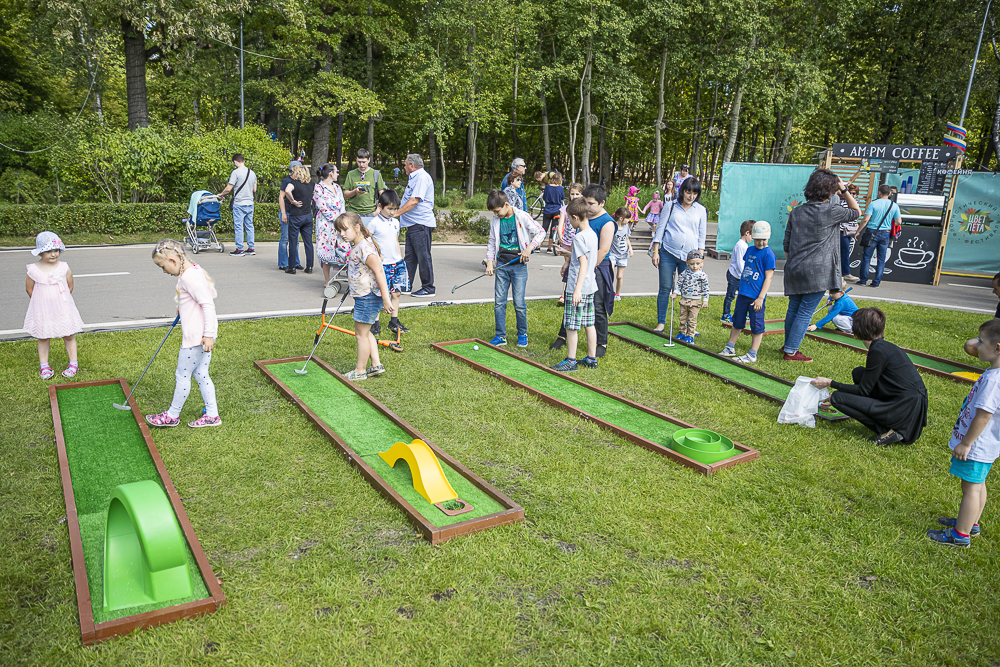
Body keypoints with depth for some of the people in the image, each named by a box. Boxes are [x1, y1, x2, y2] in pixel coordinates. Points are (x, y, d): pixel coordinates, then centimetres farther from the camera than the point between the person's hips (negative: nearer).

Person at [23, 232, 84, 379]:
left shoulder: (64, 268, -8)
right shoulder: (34, 270, -11)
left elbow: (70, 287, 5)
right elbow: (29, 289, 2)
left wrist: (60, 301, 7)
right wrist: (42, 302, 5)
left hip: (63, 309, 1)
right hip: (43, 310, 0)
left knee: (69, 336, 8)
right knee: (43, 338, 11)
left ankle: (73, 363, 19)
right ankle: (44, 366, 23)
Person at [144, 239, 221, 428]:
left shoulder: (189, 277, -21)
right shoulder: (194, 270, 10)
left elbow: (208, 305, -25)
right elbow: (210, 295, 20)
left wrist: (208, 335, -24)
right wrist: (183, 307, 26)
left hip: (196, 337, -10)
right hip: (204, 335, 10)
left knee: (182, 375, 6)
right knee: (201, 374, 15)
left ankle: (172, 415, 22)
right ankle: (212, 415, 20)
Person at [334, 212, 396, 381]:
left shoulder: (364, 248, -22)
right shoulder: (357, 245, 9)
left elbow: (379, 272, -25)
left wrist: (385, 299, -24)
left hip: (368, 297, -10)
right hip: (363, 297, 10)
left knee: (361, 334, 2)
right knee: (365, 332, 19)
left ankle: (359, 371, 14)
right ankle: (376, 365, 25)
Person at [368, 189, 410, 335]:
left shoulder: (395, 222, 11)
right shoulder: (374, 223, -9)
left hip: (396, 263, 6)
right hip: (381, 264, -6)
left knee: (396, 293, 10)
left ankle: (394, 321, 20)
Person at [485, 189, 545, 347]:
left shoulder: (522, 217, -7)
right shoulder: (495, 221, 6)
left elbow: (541, 232, -2)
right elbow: (491, 242, 15)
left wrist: (529, 248, -15)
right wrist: (490, 262, 5)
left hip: (519, 265, -4)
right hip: (501, 265, 4)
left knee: (519, 303, -2)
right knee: (499, 302, 2)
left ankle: (522, 334, 16)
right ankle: (500, 336, 12)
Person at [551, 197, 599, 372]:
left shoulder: (579, 237, -18)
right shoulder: (592, 234, 9)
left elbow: (584, 263, -25)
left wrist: (577, 290, -30)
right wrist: (569, 255, 42)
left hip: (578, 287, -9)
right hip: (591, 286, 9)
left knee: (571, 325, 0)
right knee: (589, 323, 14)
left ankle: (571, 361, 8)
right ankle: (591, 358, 22)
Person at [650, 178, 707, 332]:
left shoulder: (701, 210, 9)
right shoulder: (671, 206, 5)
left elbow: (702, 235, 11)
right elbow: (661, 228, 6)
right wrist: (655, 251, 0)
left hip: (689, 256, 1)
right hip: (668, 253, -1)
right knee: (665, 288, 0)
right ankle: (661, 323, 11)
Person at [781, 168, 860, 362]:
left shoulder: (796, 212, 8)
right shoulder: (831, 211, -8)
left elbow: (786, 243, 12)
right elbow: (856, 212, 11)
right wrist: (845, 190, 10)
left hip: (794, 270, 6)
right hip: (817, 271, -6)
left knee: (793, 309, 16)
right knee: (805, 312, -1)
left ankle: (789, 345, 28)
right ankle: (791, 351, 1)